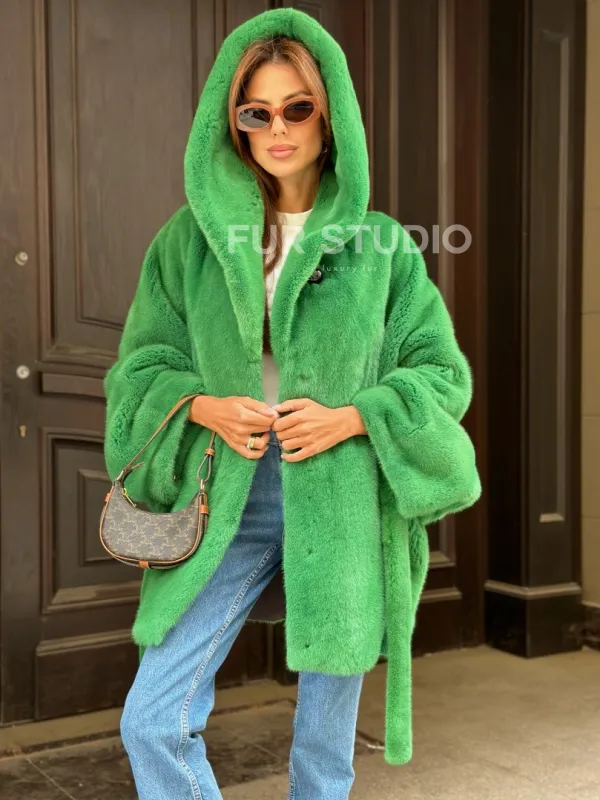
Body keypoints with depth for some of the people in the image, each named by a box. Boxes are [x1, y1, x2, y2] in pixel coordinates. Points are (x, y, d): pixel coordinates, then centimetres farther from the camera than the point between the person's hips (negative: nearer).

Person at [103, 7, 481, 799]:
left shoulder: (380, 244, 1)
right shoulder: (192, 236, 4)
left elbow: (444, 373, 3)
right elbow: (141, 363, 7)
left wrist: (350, 416, -12)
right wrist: (203, 407, -12)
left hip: (341, 508, -1)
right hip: (230, 504, 1)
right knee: (152, 722, -2)